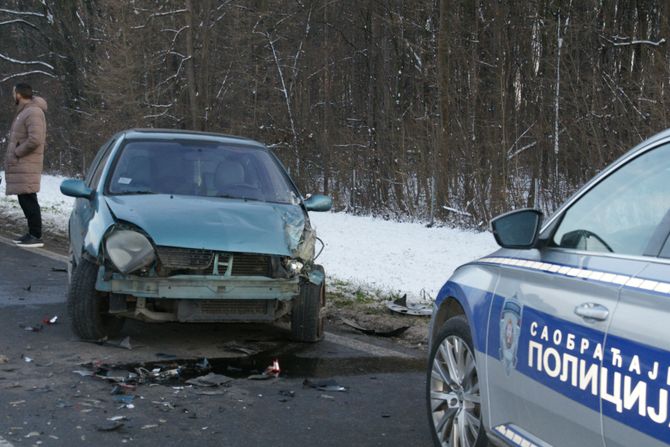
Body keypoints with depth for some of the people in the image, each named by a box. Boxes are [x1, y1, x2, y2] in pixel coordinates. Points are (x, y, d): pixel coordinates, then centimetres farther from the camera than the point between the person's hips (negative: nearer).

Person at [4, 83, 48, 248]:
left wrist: (17, 152, -16)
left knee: (29, 200, -9)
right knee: (25, 200, 11)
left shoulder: (33, 112, -14)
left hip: (27, 166, -10)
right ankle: (32, 233, 17)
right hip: (20, 166, 10)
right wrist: (14, 153, 10)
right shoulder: (24, 112, 18)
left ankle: (36, 236, -8)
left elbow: (35, 139, -25)